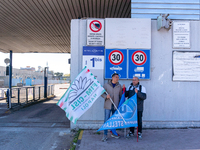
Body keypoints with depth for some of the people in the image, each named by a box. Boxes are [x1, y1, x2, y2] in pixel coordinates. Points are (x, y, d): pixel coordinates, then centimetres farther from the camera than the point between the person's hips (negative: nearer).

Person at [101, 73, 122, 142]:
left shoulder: (119, 86, 6)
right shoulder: (106, 85, -2)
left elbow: (121, 95, 11)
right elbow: (102, 93, 1)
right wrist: (106, 96, -18)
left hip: (116, 106, 3)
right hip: (108, 105, -3)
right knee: (106, 120, -5)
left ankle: (113, 133, 29)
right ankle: (105, 135, 3)